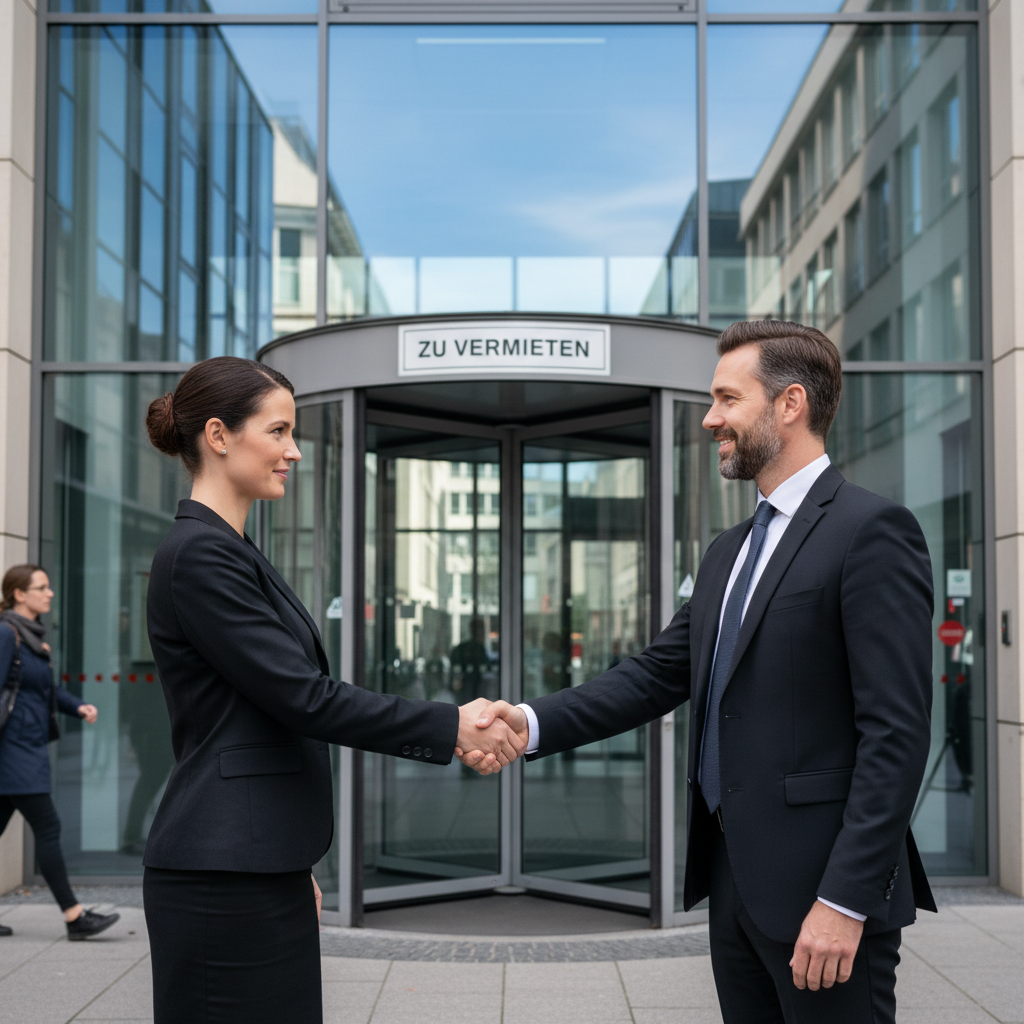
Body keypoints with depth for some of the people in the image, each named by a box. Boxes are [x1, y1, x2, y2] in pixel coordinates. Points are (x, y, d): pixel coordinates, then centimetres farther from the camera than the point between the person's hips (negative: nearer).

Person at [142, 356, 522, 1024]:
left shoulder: (228, 550, 15)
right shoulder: (200, 555, -15)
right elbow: (303, 696, -19)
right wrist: (450, 726, -14)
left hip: (262, 866, 9)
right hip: (224, 877, -9)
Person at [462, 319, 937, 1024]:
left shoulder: (872, 530, -12)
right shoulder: (730, 551, 16)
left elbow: (896, 731, -17)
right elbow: (659, 673, 12)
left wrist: (846, 900, -21)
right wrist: (533, 722, -3)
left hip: (821, 885, -8)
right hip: (733, 874, 8)